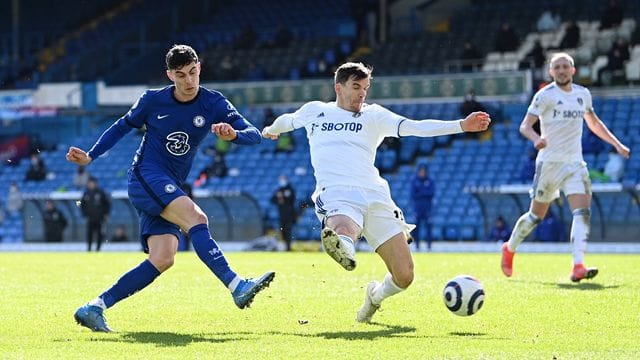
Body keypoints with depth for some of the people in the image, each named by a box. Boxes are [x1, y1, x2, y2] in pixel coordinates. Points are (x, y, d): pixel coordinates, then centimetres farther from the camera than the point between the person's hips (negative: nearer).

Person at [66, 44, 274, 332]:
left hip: (170, 190, 5)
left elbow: (254, 135, -8)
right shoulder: (153, 100, -3)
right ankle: (237, 287, -39)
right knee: (196, 218, -29)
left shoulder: (214, 104, 0)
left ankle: (94, 308, -8)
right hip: (145, 176, -5)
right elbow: (124, 125, 14)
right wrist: (90, 156, 11)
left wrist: (234, 134, -30)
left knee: (163, 259, -11)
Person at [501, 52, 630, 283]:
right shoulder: (545, 95, -7)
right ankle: (509, 249, 31)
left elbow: (593, 123, 27)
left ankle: (578, 266, -25)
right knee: (536, 215, 5)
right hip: (550, 162, -4)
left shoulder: (583, 94, 11)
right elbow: (525, 126, -14)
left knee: (583, 211, -16)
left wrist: (616, 144, 22)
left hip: (575, 163, 4)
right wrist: (536, 139, -35)